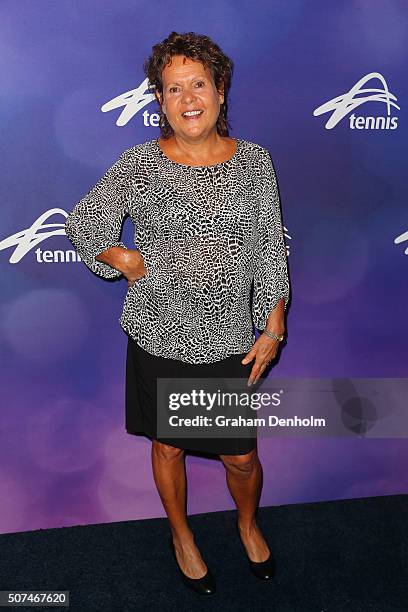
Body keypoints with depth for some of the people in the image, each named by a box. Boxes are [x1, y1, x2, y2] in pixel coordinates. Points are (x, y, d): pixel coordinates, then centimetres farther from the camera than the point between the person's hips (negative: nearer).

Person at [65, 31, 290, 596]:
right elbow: (83, 224, 5)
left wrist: (273, 328, -1)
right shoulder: (139, 164, -7)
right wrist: (126, 261, -9)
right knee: (168, 446, 18)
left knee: (242, 455, 12)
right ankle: (182, 536, 47)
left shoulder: (254, 161, -3)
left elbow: (272, 250, 1)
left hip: (230, 339, 1)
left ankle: (248, 524, 48)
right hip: (160, 337, 0)